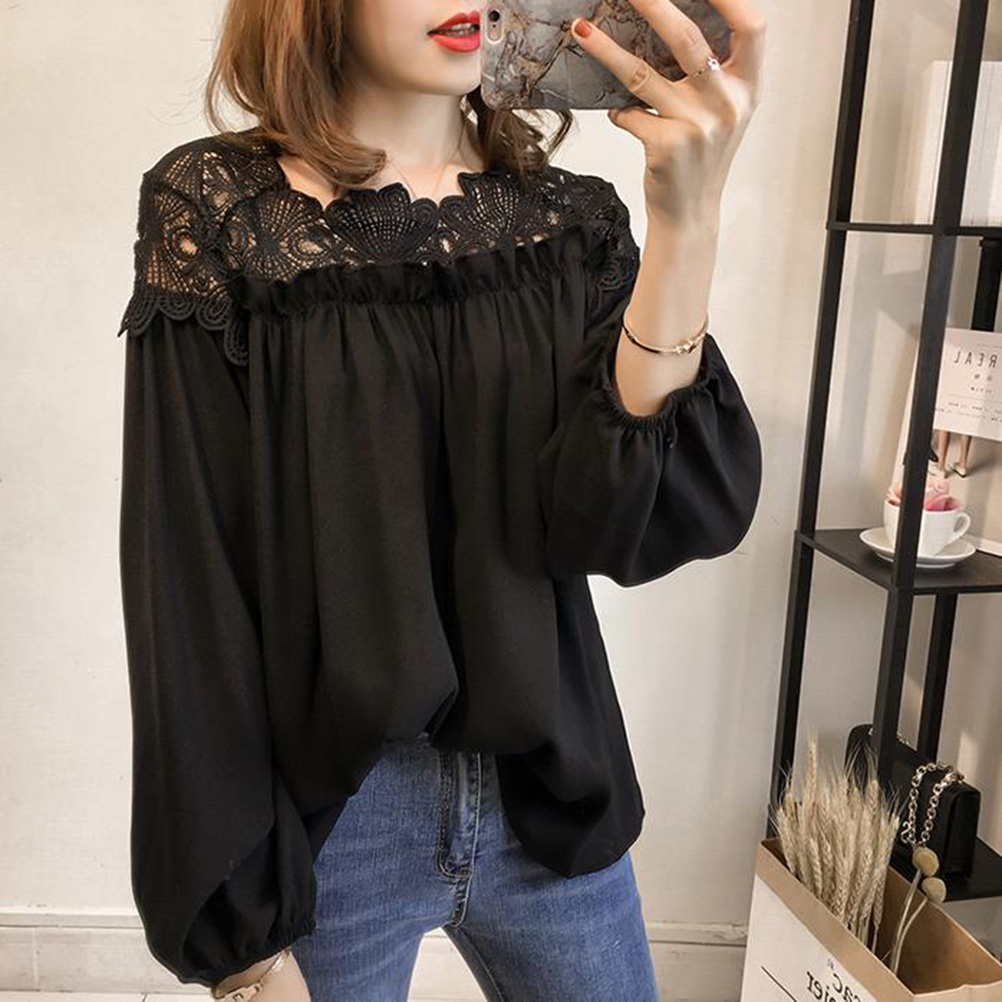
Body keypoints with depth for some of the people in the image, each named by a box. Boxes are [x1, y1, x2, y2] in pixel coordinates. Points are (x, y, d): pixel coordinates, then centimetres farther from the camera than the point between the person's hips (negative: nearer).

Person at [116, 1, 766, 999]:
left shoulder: (573, 221, -1)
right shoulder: (216, 213, -9)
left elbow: (625, 526, -13)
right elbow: (188, 582, -10)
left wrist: (686, 223, -25)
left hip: (548, 799, 3)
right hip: (321, 821, -2)